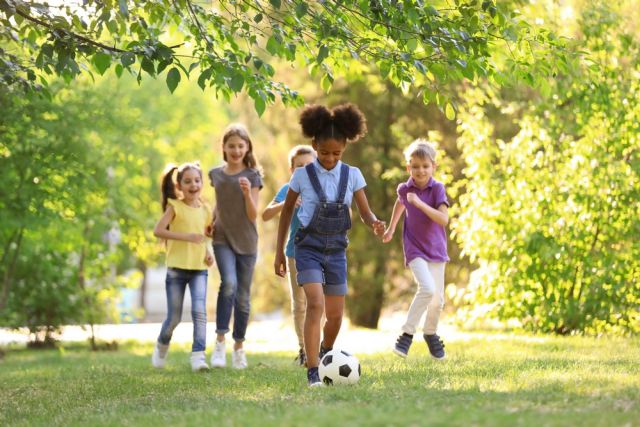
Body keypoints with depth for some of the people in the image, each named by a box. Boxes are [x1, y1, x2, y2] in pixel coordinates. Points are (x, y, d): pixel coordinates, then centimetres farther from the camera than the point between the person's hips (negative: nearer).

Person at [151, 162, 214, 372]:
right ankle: (162, 346, 33)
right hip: (176, 269, -3)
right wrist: (187, 236, -24)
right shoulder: (175, 207, -6)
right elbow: (158, 230, -18)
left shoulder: (205, 210, 8)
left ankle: (198, 355, -17)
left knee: (199, 311, -18)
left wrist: (207, 252, 4)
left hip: (199, 269, 3)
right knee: (174, 317, 4)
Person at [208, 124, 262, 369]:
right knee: (229, 283, -25)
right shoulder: (216, 174, 5)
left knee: (243, 296, 6)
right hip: (222, 239, 0)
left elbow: (253, 215, -7)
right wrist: (212, 221, 3)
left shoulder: (252, 176, -2)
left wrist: (248, 193, -23)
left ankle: (239, 346, 20)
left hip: (246, 242, 0)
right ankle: (220, 340, -17)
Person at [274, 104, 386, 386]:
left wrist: (375, 224, -23)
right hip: (309, 247, -3)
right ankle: (313, 373, -23)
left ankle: (326, 354, 39)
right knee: (316, 304, -22)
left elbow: (365, 212, 1)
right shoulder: (302, 175, -4)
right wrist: (279, 252, 6)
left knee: (335, 316, 8)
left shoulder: (352, 175, 1)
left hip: (337, 250, 3)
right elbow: (287, 210, 6)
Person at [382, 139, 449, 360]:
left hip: (436, 249, 1)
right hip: (415, 249, -1)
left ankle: (430, 333, 35)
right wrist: (391, 228, 31)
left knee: (438, 299, 8)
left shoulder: (437, 188, -10)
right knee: (427, 289, -24)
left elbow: (444, 219, -23)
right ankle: (407, 334, -15)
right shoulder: (404, 189, -3)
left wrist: (420, 203, -29)